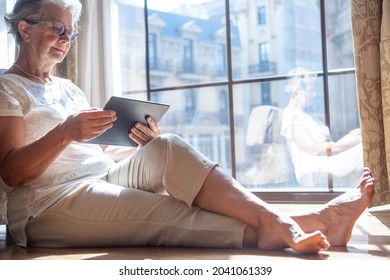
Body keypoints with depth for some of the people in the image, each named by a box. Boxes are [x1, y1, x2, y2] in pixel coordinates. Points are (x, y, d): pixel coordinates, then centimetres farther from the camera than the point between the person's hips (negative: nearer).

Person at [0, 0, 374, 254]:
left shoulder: (68, 89, 25)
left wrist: (146, 146, -4)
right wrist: (66, 132, -25)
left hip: (104, 182, 5)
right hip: (49, 203, -5)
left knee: (165, 150, -23)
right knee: (168, 213, -28)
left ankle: (275, 220, -35)